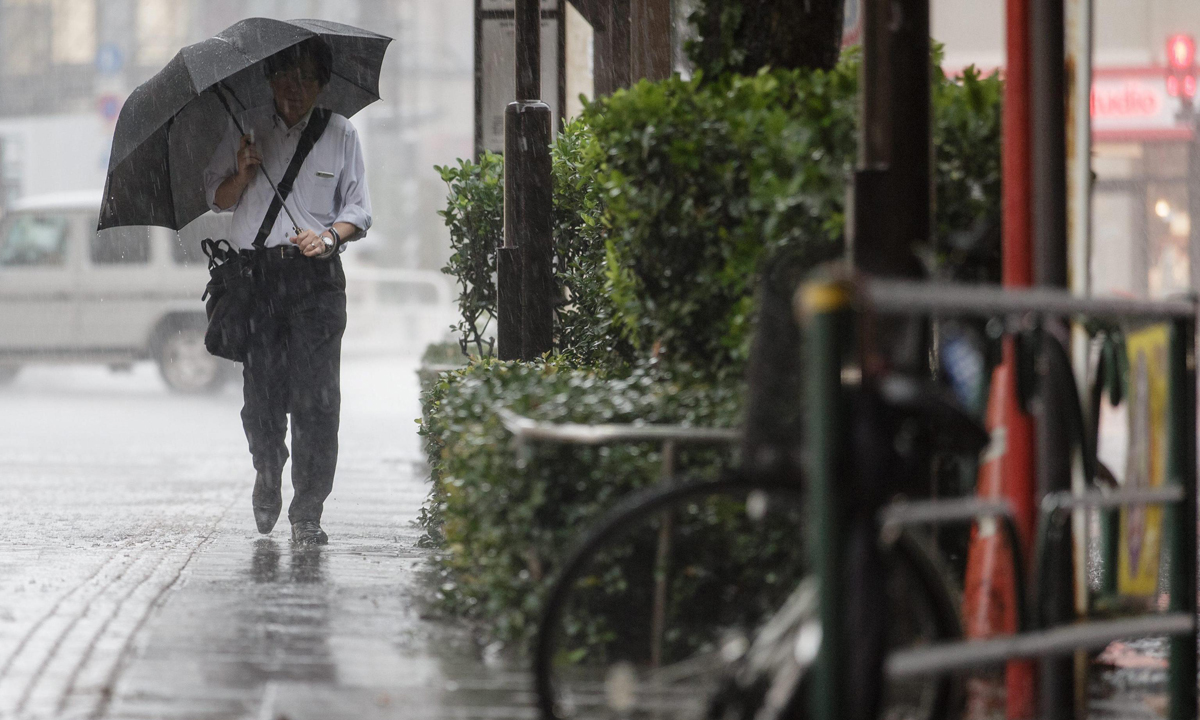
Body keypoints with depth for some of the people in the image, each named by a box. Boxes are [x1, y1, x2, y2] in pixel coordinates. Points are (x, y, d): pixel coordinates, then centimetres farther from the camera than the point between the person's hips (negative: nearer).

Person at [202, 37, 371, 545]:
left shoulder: (340, 134, 8)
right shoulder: (247, 128, 10)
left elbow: (358, 211, 9)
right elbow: (217, 198, 13)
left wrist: (329, 236, -11)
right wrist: (243, 174, -7)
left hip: (316, 276, -1)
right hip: (255, 273, 1)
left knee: (316, 396, -9)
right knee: (260, 390, 0)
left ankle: (308, 512, -6)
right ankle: (267, 477, 27)